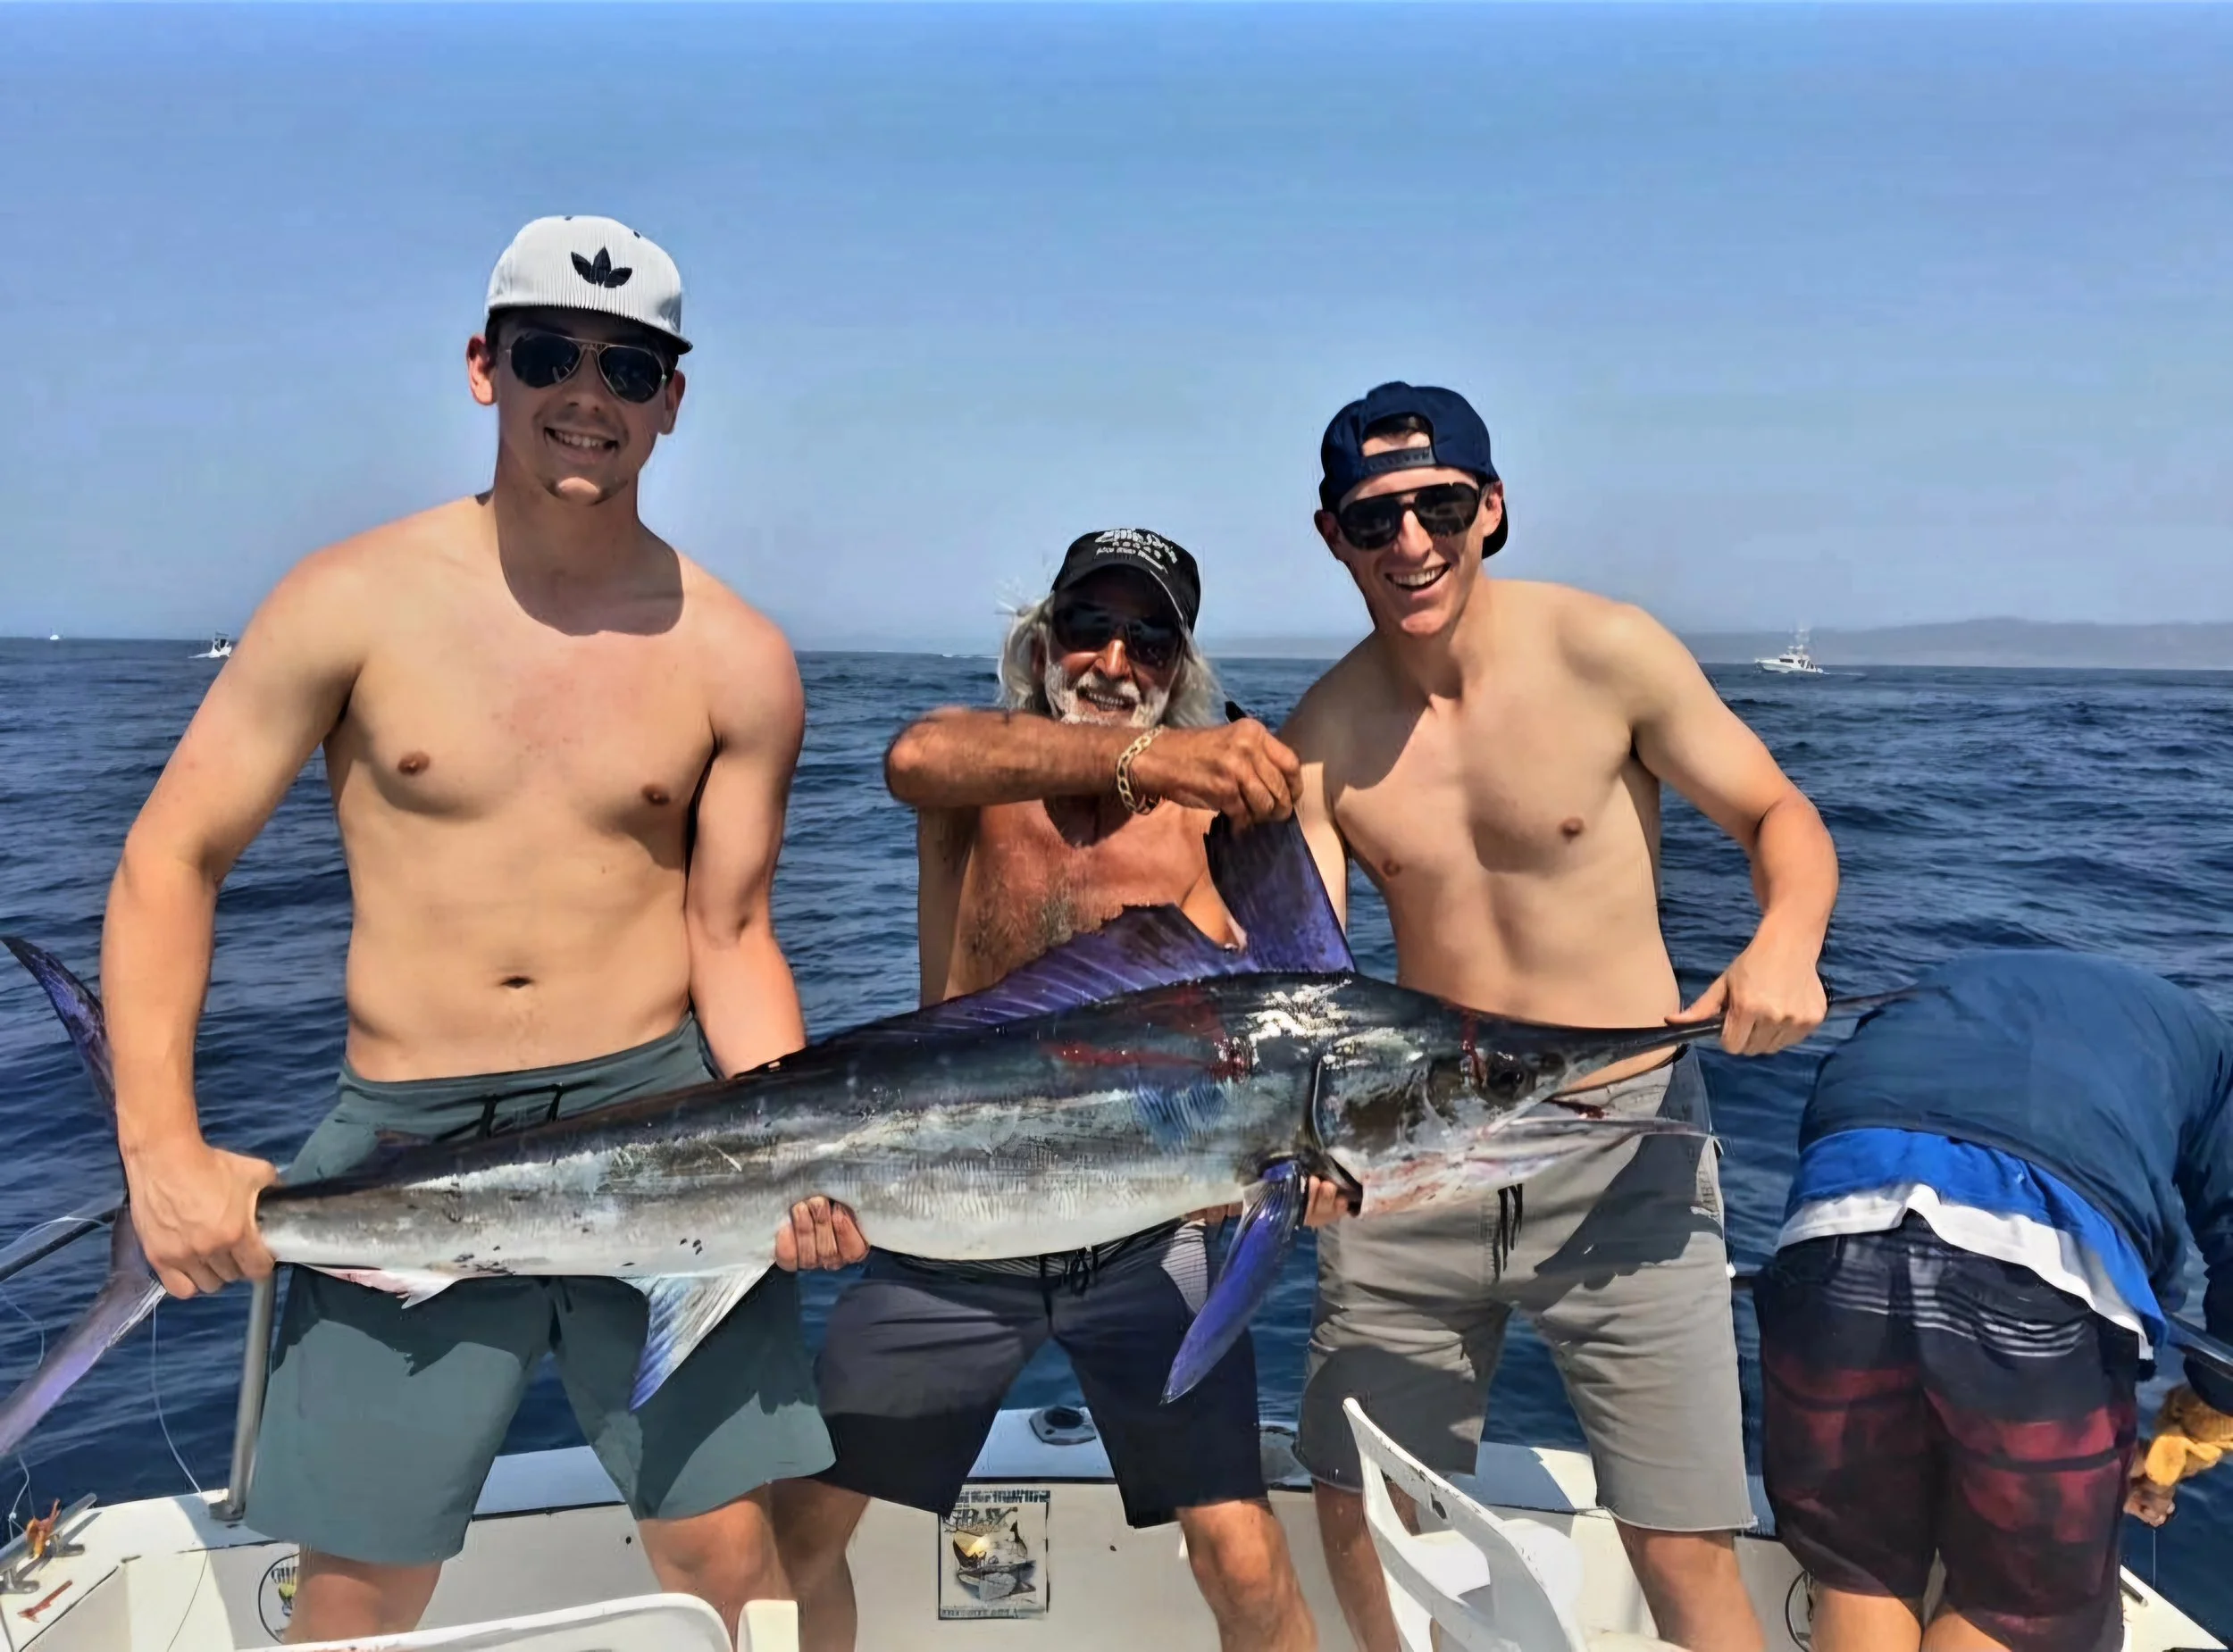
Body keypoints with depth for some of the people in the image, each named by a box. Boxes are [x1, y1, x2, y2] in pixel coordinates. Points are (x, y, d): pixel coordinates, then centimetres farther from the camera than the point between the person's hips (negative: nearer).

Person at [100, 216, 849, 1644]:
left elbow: (729, 935, 2)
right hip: (407, 1142, 1)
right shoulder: (356, 601, -3)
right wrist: (161, 1148, -7)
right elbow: (171, 862, 1)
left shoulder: (736, 661, -2)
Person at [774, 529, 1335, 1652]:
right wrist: (1136, 758, -48)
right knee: (794, 1527, 10)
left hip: (1141, 1245, -1)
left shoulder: (1211, 819, -7)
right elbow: (917, 757, -32)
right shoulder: (972, 782, -6)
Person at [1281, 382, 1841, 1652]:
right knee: (1355, 1513, 14)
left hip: (1625, 1138, -2)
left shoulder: (1605, 652, -10)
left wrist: (1787, 943, -22)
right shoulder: (1319, 738, -4)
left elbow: (1781, 815, -1)